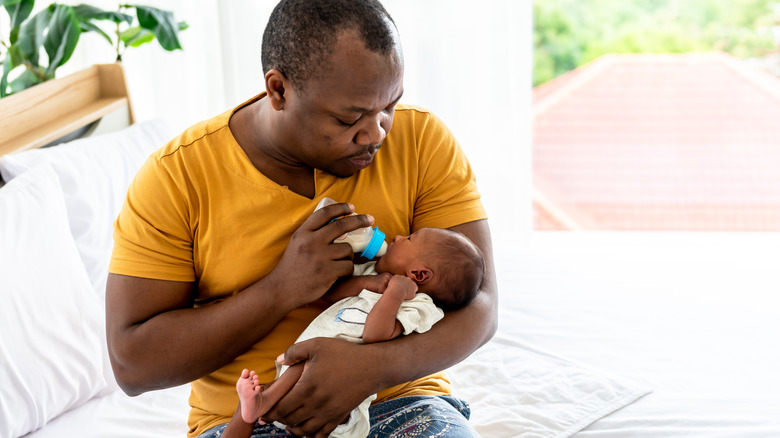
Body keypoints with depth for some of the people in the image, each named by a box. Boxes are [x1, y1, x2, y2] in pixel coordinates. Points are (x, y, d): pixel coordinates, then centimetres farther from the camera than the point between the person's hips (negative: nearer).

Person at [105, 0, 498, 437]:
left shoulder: (423, 141, -4)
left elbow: (478, 303, -7)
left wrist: (375, 366, -26)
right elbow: (132, 364, -9)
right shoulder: (176, 176, -8)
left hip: (396, 400, 0)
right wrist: (282, 290, -19)